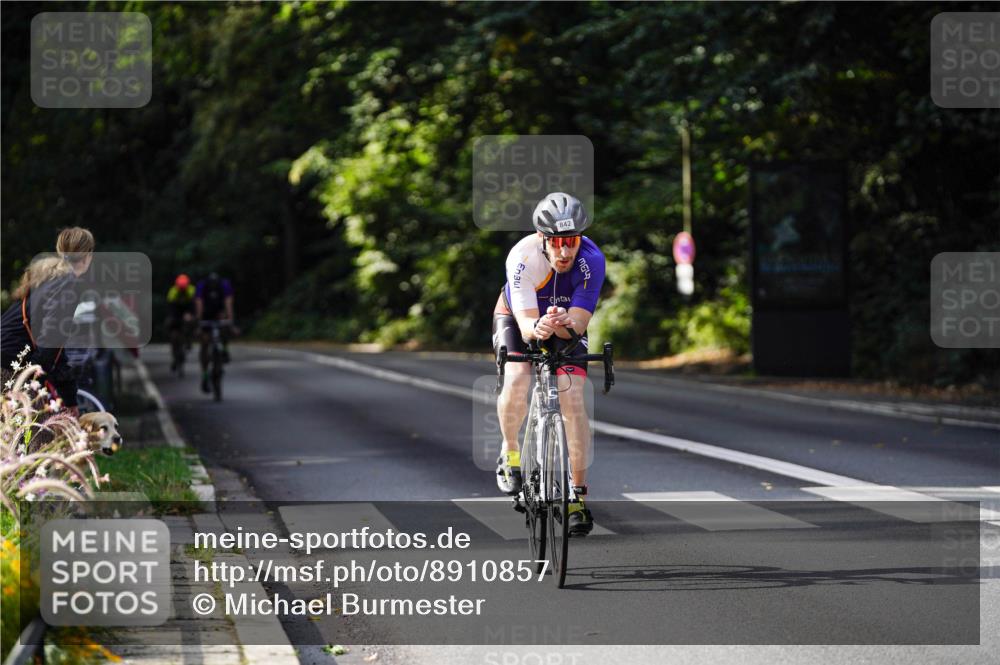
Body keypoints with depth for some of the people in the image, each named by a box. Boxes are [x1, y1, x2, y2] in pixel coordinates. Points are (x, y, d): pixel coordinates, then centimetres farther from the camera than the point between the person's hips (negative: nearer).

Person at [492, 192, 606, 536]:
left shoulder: (591, 260, -33)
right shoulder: (523, 257, -36)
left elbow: (579, 323, -36)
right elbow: (525, 324, -40)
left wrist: (565, 324, -59)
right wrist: (538, 327, -63)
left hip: (567, 325, 1)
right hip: (518, 317, -1)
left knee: (572, 397, -16)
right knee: (517, 379, -27)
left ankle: (579, 493, -9)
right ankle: (509, 453, 2)